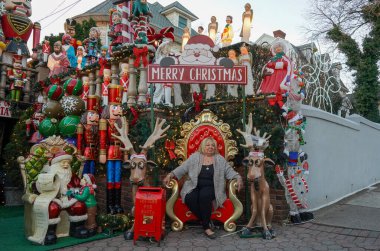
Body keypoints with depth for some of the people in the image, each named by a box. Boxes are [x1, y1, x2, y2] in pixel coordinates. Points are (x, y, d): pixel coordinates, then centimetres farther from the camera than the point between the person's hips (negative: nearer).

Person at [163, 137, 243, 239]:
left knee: (204, 196, -35)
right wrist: (171, 175, -7)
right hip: (194, 187, 1)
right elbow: (182, 168, 7)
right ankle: (207, 221, -15)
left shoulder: (220, 159, 12)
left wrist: (238, 177, -10)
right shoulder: (194, 157, 10)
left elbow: (229, 171, 9)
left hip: (210, 188, 0)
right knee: (190, 198, -32)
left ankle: (206, 227, -21)